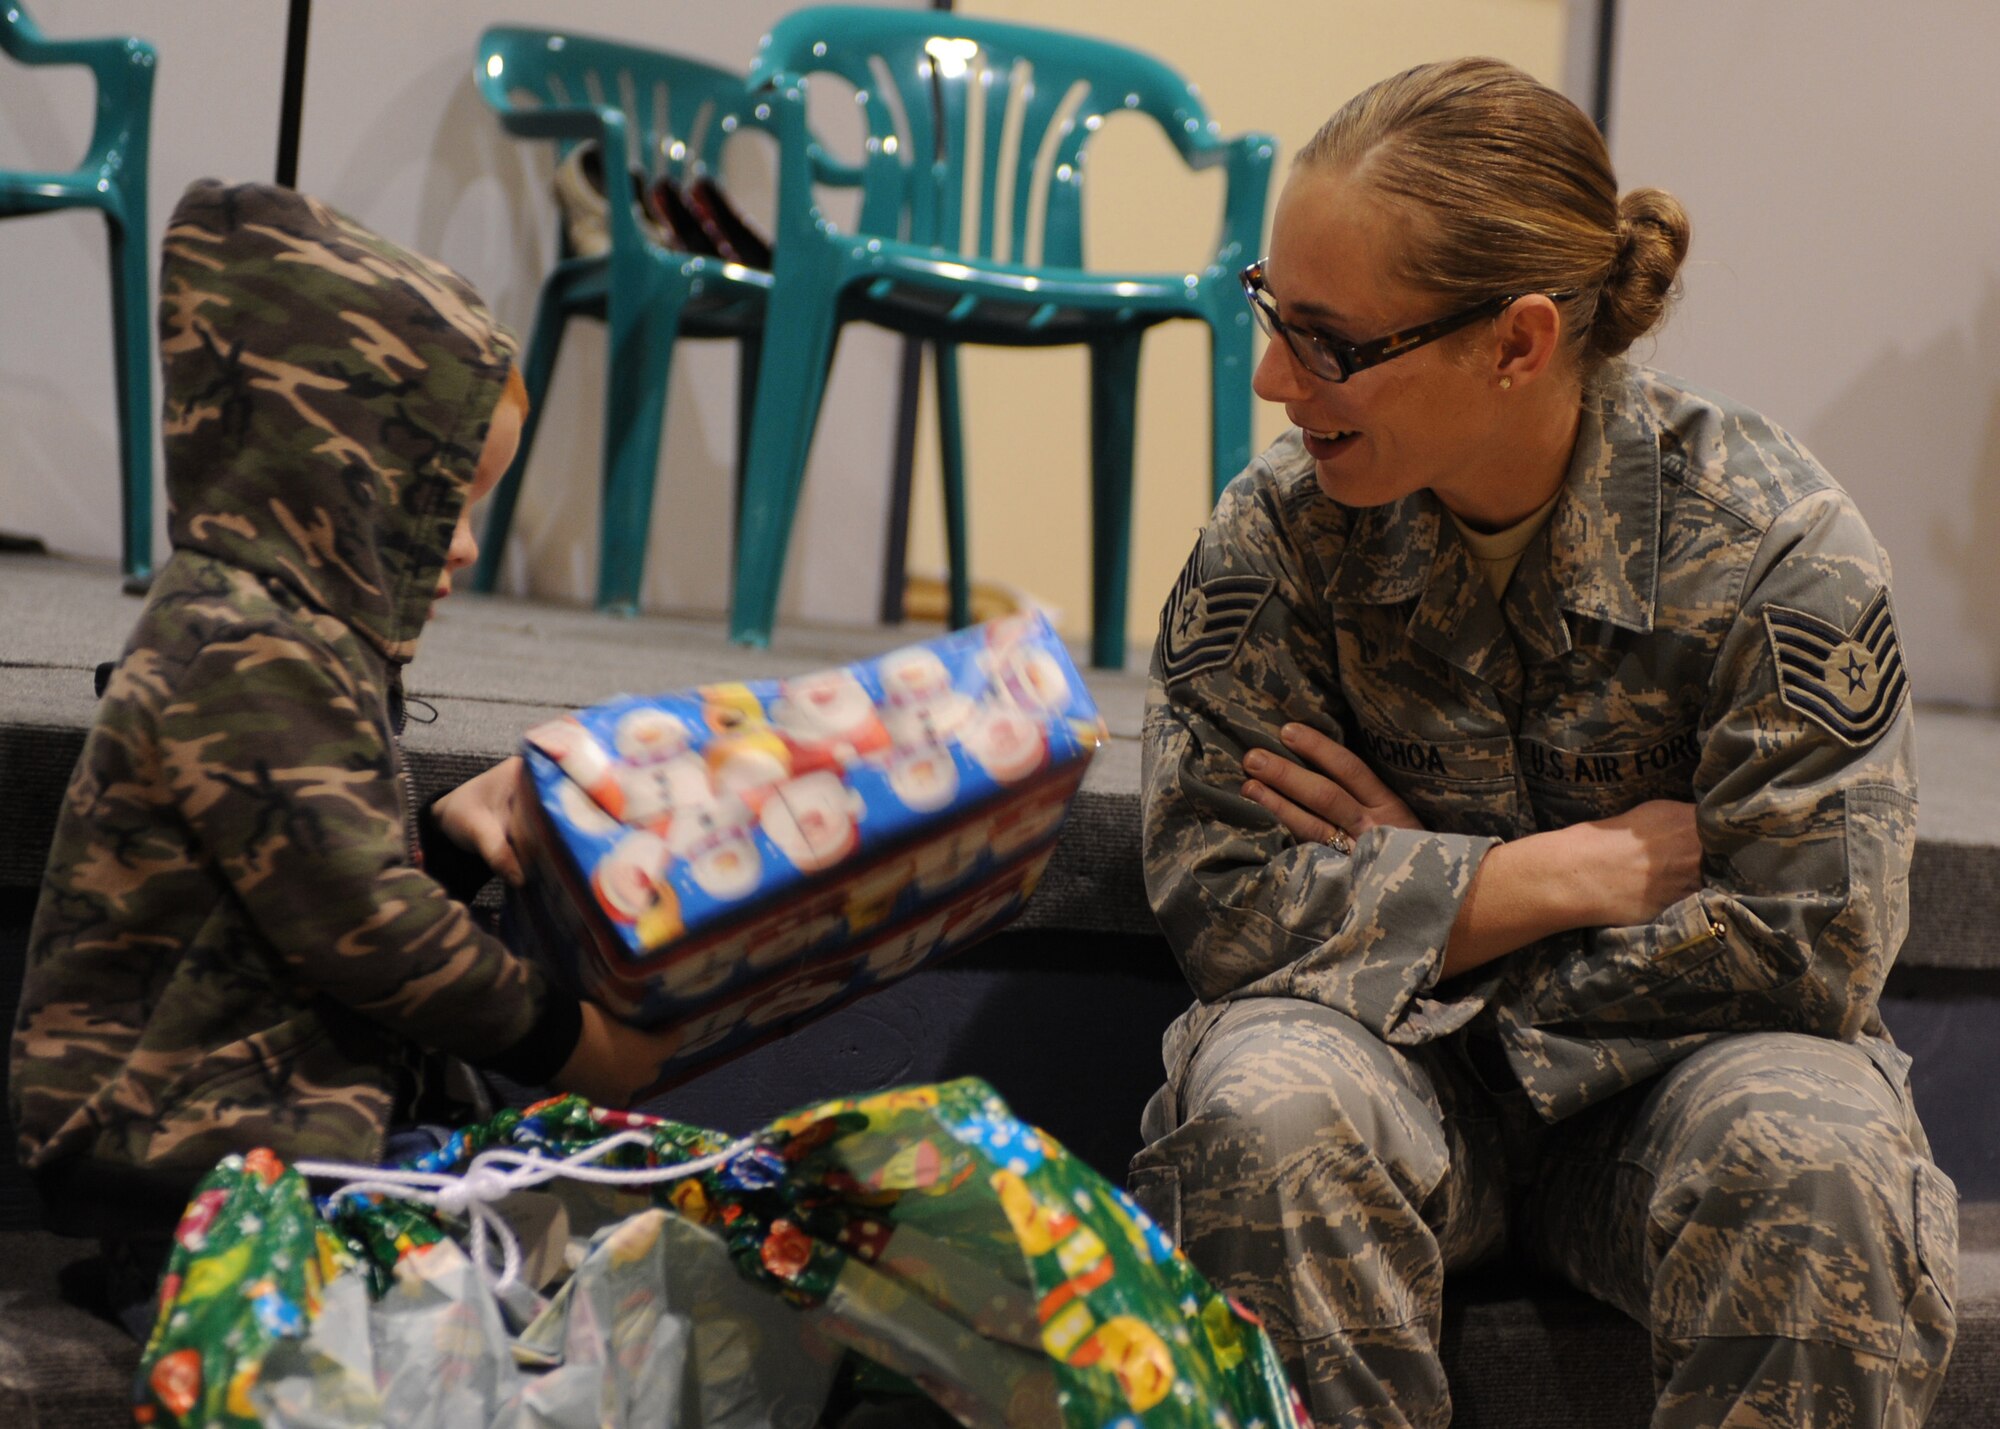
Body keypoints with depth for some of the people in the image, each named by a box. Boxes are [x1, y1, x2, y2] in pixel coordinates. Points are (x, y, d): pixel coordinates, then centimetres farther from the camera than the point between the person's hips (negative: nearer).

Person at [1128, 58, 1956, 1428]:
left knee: (1816, 1161, -33)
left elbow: (1808, 947, -15)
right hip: (1398, 1060, 1)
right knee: (1259, 1109, -32)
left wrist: (1414, 893, -13)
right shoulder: (1280, 528, -9)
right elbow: (1218, 897, -13)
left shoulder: (1776, 543, -14)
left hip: (1675, 1058, -1)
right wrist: (1592, 869, -18)